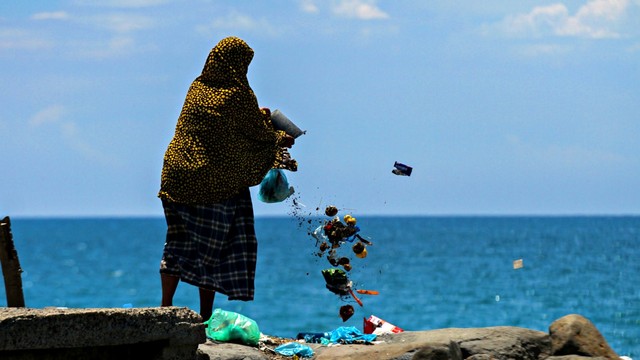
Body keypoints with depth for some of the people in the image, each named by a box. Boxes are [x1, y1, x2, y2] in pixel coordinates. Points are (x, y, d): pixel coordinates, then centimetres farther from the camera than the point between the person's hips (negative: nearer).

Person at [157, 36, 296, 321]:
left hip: (177, 177, 5)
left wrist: (258, 115, 31)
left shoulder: (197, 88, 8)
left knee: (179, 242, 12)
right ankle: (205, 315, 6)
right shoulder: (238, 94, -10)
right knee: (212, 246, 3)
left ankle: (166, 306, 9)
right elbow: (257, 134, 0)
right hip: (216, 184, -5)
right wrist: (280, 140, 20)